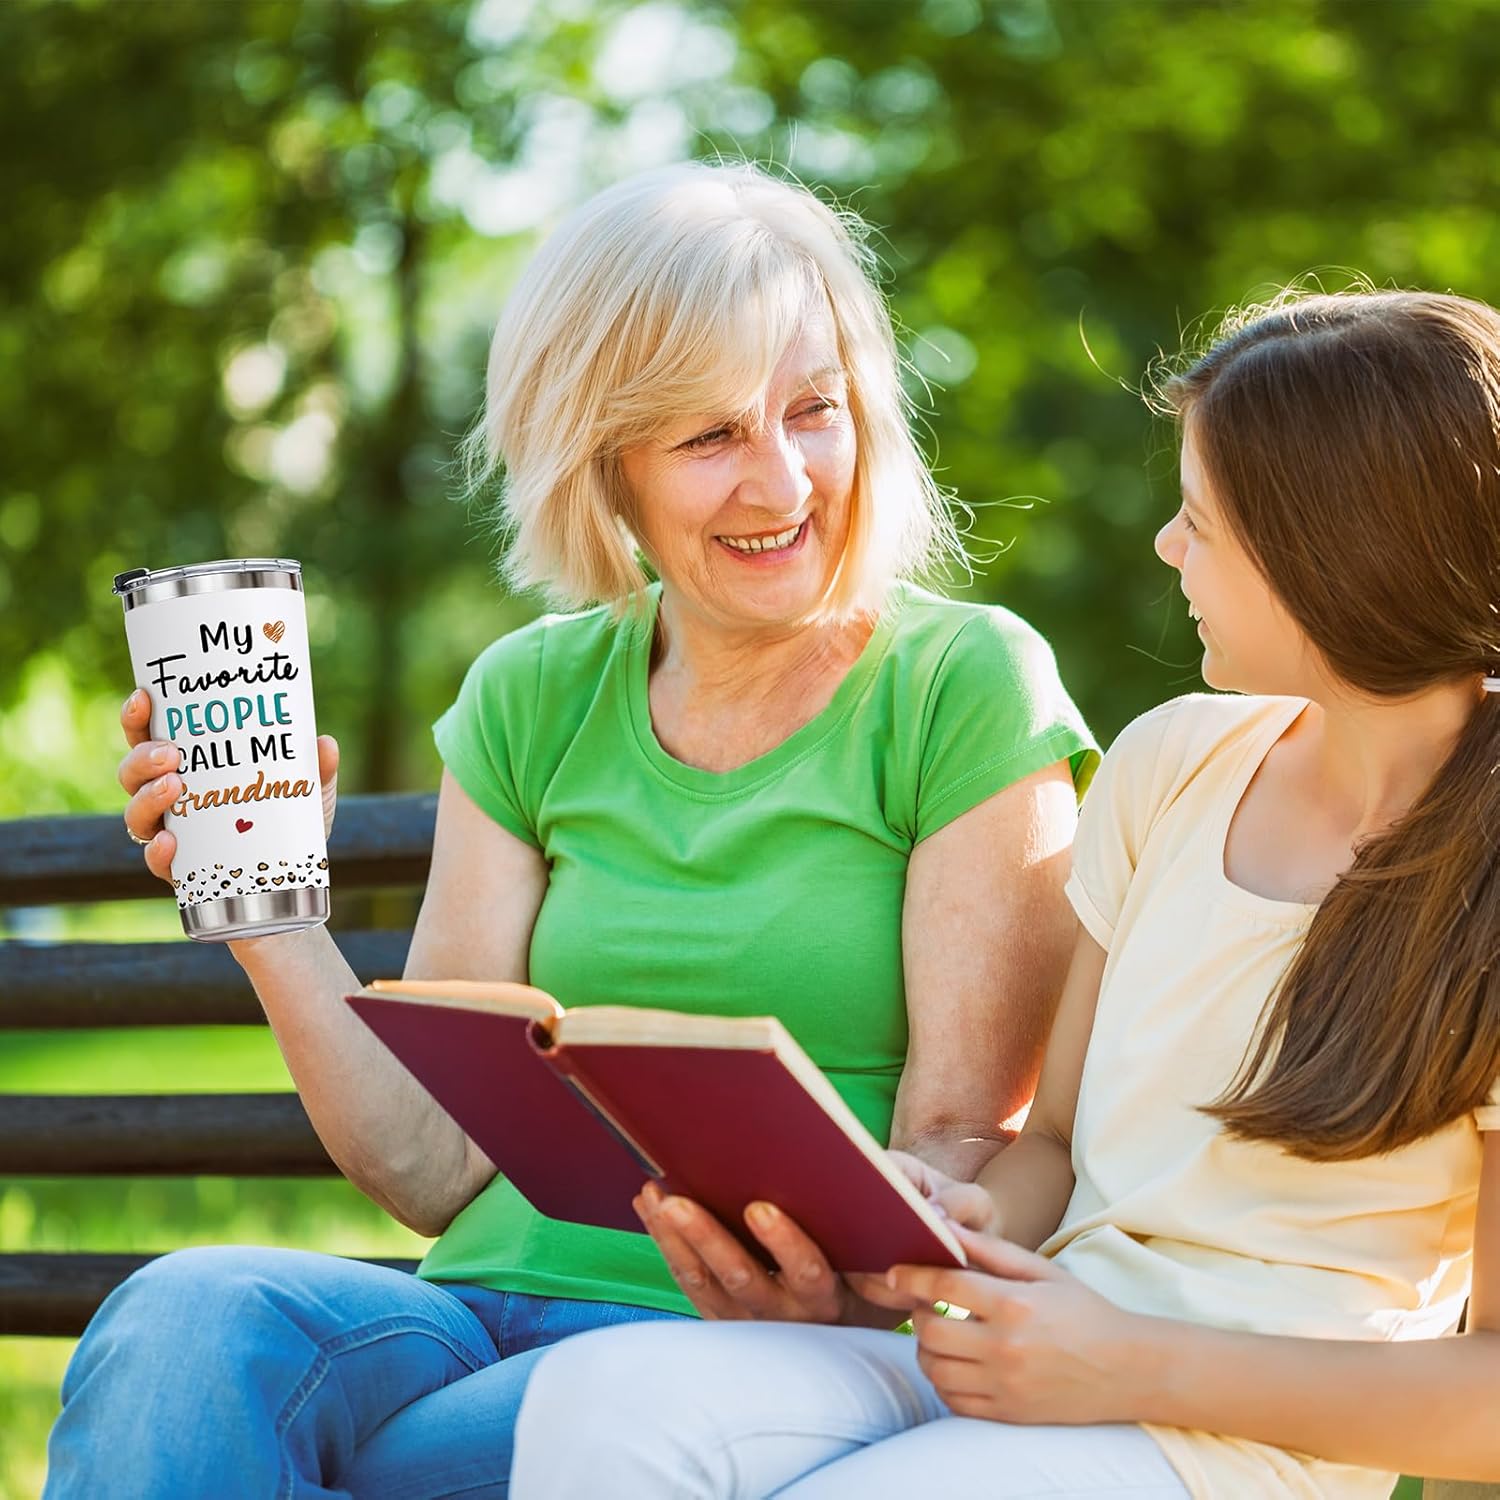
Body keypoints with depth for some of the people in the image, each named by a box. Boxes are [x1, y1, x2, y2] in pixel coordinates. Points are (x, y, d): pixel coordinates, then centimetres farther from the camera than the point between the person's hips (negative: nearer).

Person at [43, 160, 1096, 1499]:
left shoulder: (965, 687, 0)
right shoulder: (535, 699, 13)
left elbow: (960, 1143, -4)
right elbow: (437, 1166, 11)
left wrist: (829, 1286, -24)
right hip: (486, 1312, 4)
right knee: (184, 1320, -30)